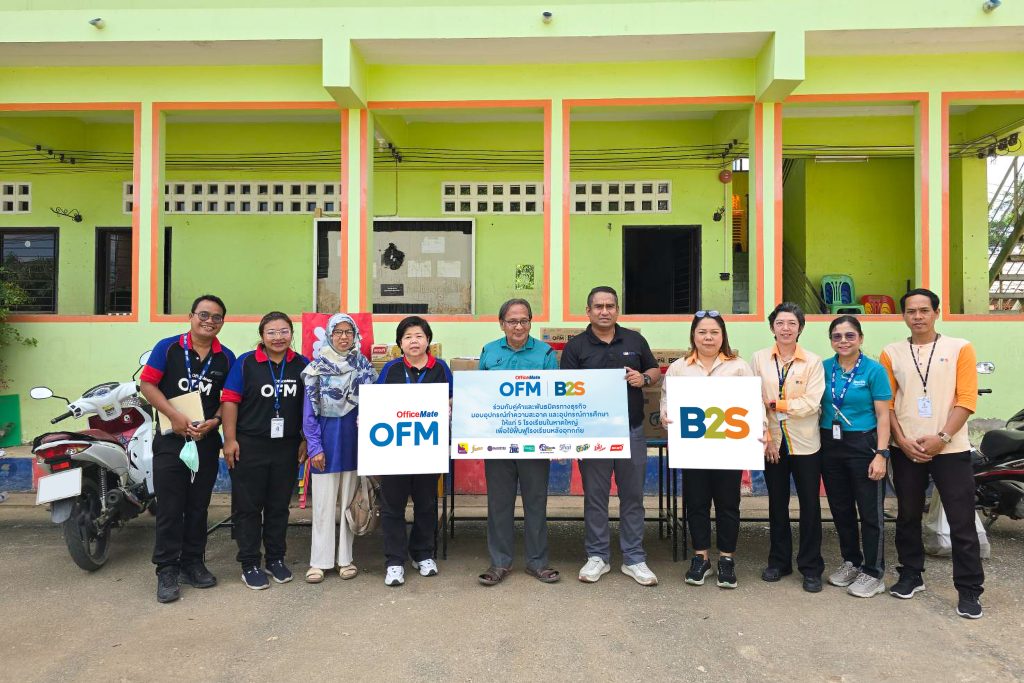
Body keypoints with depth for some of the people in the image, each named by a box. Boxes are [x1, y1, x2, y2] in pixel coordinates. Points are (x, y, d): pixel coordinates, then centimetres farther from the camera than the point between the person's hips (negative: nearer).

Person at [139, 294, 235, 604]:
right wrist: (175, 416, -15)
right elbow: (147, 383, -5)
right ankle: (166, 571, 10)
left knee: (198, 507, 11)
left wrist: (214, 422, -11)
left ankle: (192, 564, 24)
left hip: (207, 440, 3)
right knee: (170, 509, 0)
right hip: (171, 439, -3)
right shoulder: (168, 347, -2)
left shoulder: (226, 358, 6)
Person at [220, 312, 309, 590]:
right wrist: (230, 439, -9)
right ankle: (249, 565, 16)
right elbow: (230, 400, -5)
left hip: (287, 447, 3)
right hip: (250, 446, -2)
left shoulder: (302, 365, 3)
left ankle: (276, 559, 26)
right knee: (248, 507, 5)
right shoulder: (245, 363, -4)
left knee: (279, 506, 13)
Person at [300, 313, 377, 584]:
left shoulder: (364, 367, 4)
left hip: (355, 438, 2)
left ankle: (345, 558, 20)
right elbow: (309, 410, -2)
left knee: (350, 500, 9)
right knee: (323, 503, 4)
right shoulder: (316, 367, -1)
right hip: (326, 438, -2)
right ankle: (319, 560, 14)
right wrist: (314, 446, -7)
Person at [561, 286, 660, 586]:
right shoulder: (576, 346, 2)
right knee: (595, 496, 7)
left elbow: (656, 372, 15)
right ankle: (597, 557, 21)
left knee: (633, 496, 8)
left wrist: (644, 378, -6)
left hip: (631, 430, 2)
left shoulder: (635, 340, 9)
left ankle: (634, 559, 20)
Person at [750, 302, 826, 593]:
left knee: (810, 505, 5)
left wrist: (776, 404, -12)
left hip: (805, 444, -2)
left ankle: (811, 568, 18)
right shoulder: (760, 359, 2)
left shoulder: (813, 362, -3)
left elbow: (811, 404, -12)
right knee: (777, 503, 13)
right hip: (772, 443, 2)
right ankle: (779, 561, 26)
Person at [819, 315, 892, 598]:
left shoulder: (874, 370, -6)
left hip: (863, 445, -4)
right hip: (830, 445, 4)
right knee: (840, 509, 14)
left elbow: (883, 415, -7)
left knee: (870, 511, 2)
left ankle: (873, 572, 16)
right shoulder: (824, 368, 4)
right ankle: (851, 561, 31)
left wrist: (881, 454, -14)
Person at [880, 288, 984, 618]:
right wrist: (902, 440, -7)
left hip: (951, 449, -2)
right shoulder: (891, 353, 6)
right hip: (906, 449, 2)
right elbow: (886, 402, 4)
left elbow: (966, 400, -5)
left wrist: (941, 438, -14)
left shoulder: (960, 348, 1)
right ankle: (911, 575, 27)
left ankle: (969, 589, 12)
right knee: (907, 516, 12)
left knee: (962, 522, 1)